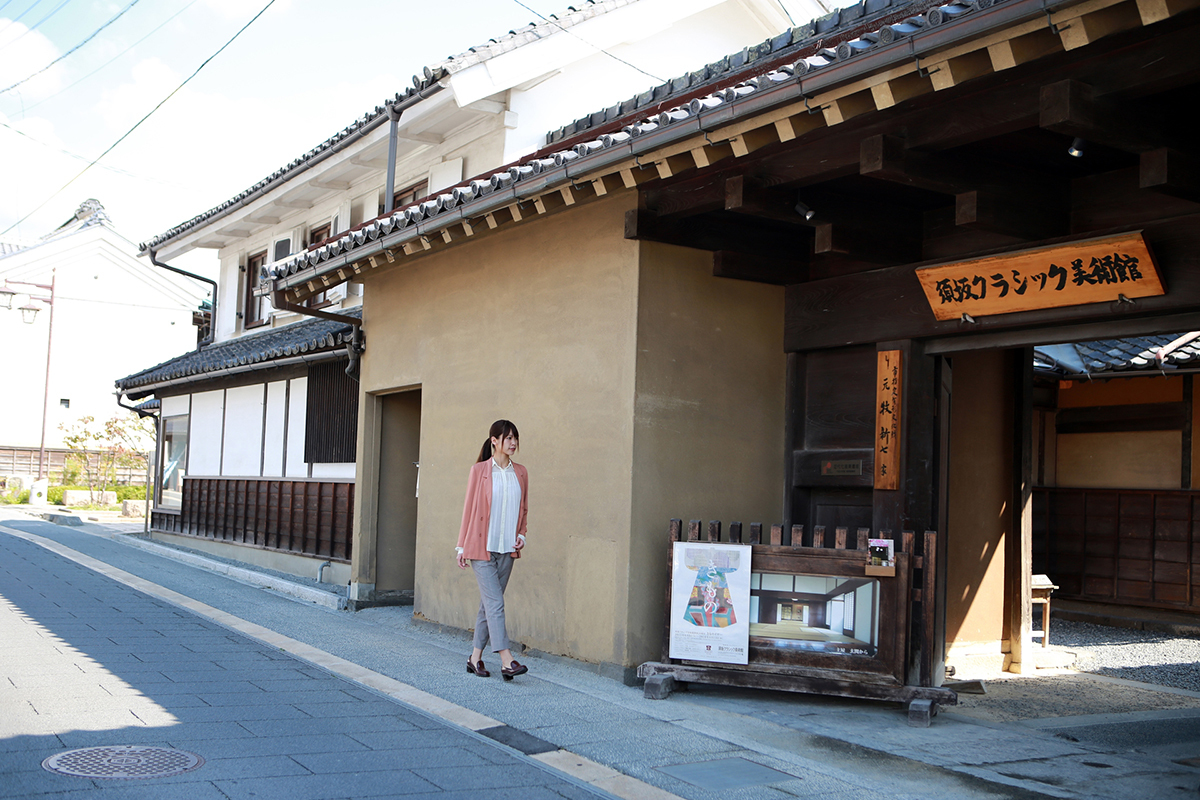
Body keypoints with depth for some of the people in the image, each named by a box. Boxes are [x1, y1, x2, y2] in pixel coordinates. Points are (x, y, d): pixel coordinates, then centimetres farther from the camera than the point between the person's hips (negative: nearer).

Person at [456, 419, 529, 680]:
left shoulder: (520, 473, 9)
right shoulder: (479, 470, -3)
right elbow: (469, 508, 1)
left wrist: (521, 535, 3)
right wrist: (462, 546, 2)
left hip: (507, 549, 5)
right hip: (482, 548, -4)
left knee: (489, 603, 10)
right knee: (495, 603, -11)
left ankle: (475, 658, 19)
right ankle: (506, 661, -15)